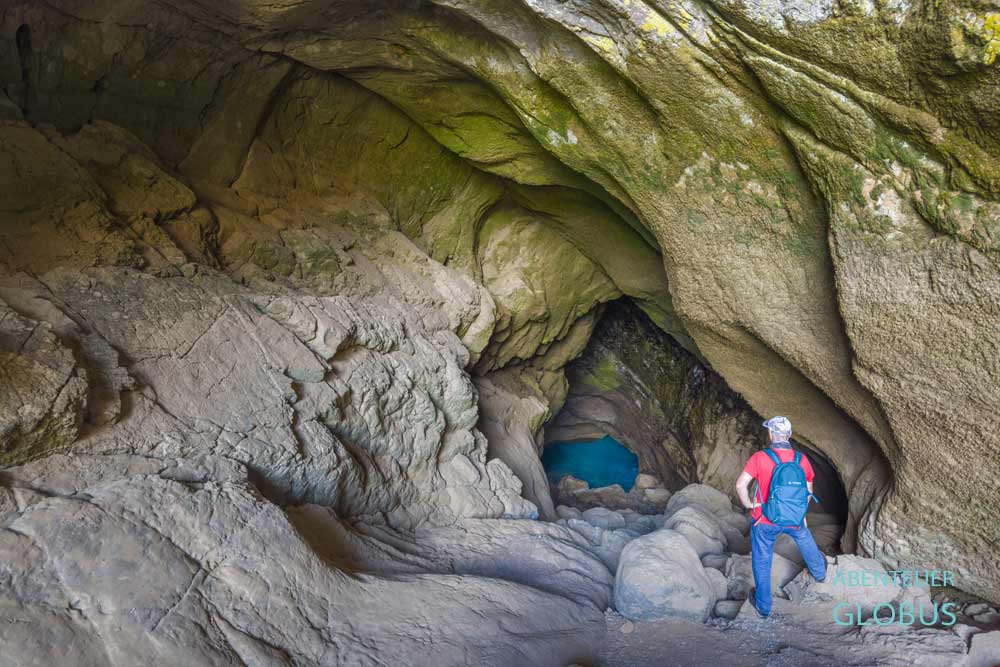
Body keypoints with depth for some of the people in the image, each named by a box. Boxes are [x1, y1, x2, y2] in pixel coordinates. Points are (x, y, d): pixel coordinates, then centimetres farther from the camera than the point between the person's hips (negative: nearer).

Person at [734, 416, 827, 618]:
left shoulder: (759, 458, -20)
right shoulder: (802, 459, -7)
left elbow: (740, 485, -25)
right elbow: (808, 491, 4)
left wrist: (748, 504, -7)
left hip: (765, 520, -3)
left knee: (762, 561, 15)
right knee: (806, 542, 35)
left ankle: (763, 605, 26)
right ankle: (819, 571, 61)